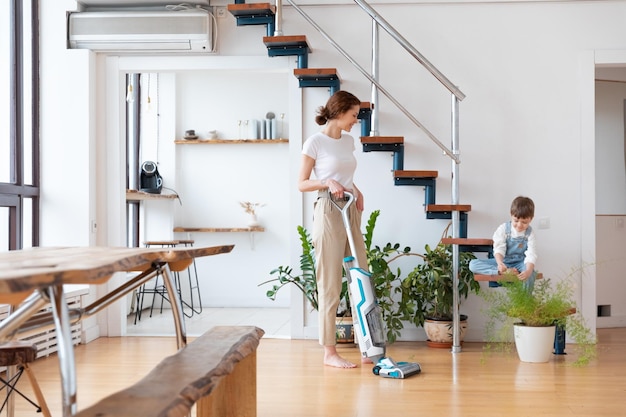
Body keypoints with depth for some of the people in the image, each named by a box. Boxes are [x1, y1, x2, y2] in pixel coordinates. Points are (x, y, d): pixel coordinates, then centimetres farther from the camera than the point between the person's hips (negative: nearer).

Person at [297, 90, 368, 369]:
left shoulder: (348, 141, 14)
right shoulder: (315, 142, -7)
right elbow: (302, 184, -6)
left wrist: (356, 191, 7)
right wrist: (328, 183, -20)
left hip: (351, 212, 7)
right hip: (328, 213, -7)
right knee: (330, 285, -4)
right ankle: (329, 353, 4)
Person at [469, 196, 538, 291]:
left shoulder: (529, 233, -7)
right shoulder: (503, 229, -7)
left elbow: (531, 254, -18)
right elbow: (499, 249, -15)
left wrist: (528, 271, -40)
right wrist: (500, 263, -39)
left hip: (520, 263, -1)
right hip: (503, 261, 1)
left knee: (531, 274, -39)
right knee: (473, 264, -23)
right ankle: (503, 272, -34)